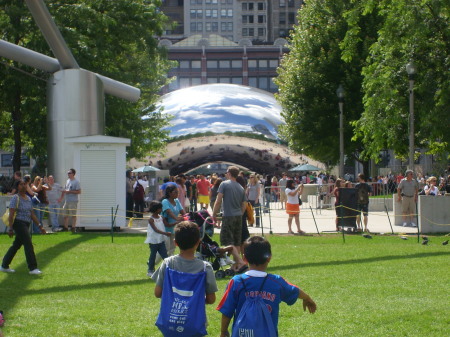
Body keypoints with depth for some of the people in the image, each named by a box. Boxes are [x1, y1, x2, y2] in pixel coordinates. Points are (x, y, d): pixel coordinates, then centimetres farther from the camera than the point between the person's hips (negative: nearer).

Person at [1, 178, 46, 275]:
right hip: (18, 223, -8)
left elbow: (32, 214, 19)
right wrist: (10, 228, -20)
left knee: (16, 245, 12)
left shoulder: (28, 198, 14)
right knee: (28, 244, -12)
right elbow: (11, 214, -14)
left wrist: (40, 226, 15)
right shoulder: (16, 198, -9)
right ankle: (33, 268, -10)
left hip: (26, 225, 8)